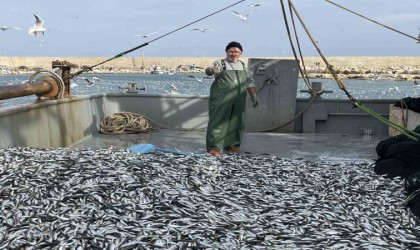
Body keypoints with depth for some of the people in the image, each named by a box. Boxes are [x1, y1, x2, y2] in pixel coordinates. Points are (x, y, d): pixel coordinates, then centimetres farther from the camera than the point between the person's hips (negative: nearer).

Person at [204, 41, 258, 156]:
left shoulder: (243, 66, 17)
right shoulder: (220, 63, 0)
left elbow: (250, 82, 22)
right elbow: (209, 71, -20)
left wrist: (254, 96, 15)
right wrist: (211, 70, -43)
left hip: (238, 100, 5)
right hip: (221, 99, -5)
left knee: (236, 123, 9)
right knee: (218, 122, -7)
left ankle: (231, 145, 20)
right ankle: (213, 147, -5)